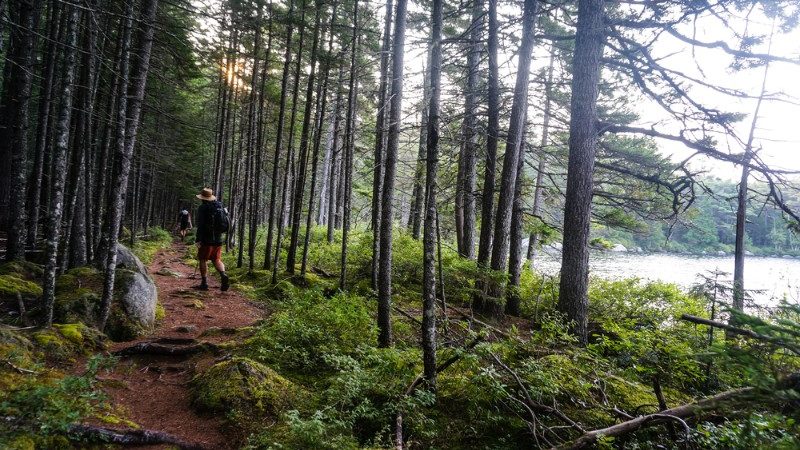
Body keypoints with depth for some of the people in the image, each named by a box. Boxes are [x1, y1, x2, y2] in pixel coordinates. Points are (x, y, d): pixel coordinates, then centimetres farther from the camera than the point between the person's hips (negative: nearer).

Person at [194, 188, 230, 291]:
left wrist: (197, 240, -14)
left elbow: (200, 225, -16)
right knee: (217, 260, 13)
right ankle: (223, 275, -12)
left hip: (206, 239, -6)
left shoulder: (203, 208, -9)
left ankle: (204, 283, 6)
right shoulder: (220, 207, 9)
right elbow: (226, 224, 13)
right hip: (218, 239, 6)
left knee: (203, 260, 6)